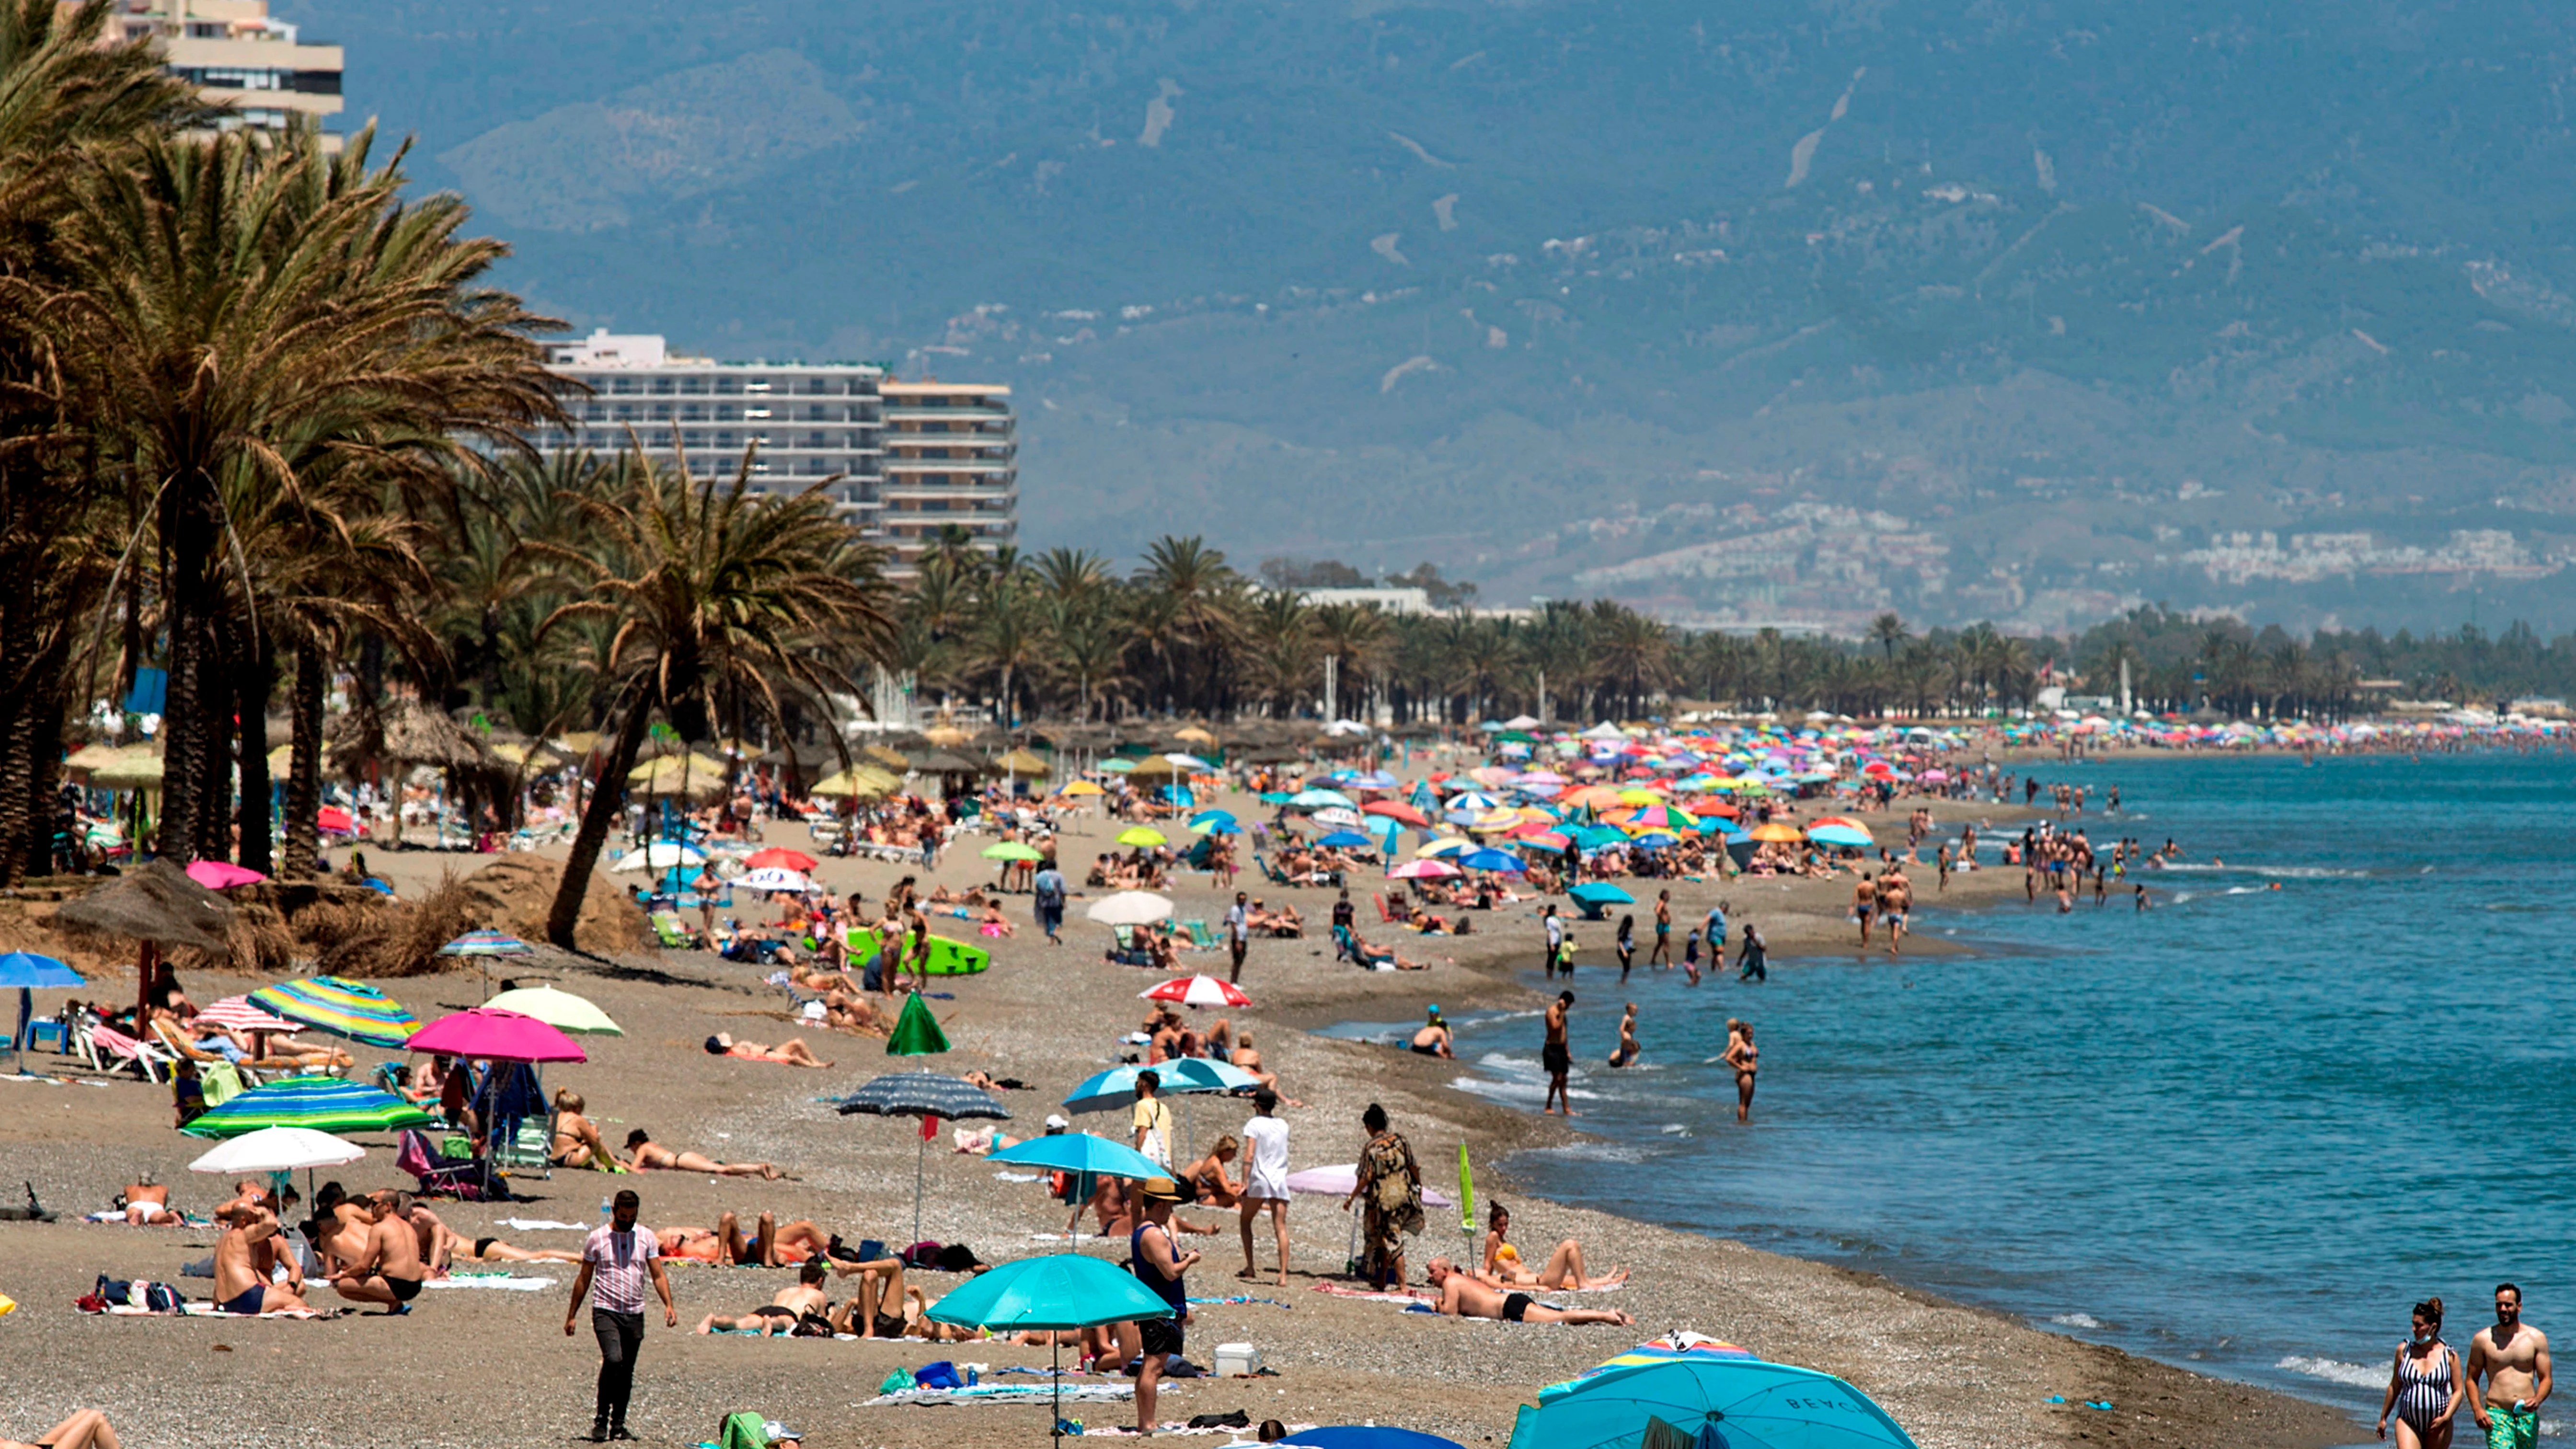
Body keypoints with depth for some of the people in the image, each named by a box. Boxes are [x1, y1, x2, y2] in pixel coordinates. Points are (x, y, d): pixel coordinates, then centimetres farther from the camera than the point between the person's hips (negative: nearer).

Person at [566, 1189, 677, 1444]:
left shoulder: (646, 1237, 6)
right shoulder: (597, 1238, 1)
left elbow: (658, 1275, 4)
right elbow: (584, 1279, 8)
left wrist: (669, 1305, -11)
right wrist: (571, 1315, 8)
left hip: (635, 1315, 3)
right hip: (606, 1311, -3)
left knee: (627, 1372, 8)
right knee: (613, 1359, -23)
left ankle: (618, 1425, 20)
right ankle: (601, 1419, -15)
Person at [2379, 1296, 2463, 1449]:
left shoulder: (2449, 1355, -2)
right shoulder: (2404, 1350, 3)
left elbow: (2458, 1391, 0)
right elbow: (2394, 1387, 12)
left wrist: (2446, 1418, -13)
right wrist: (2383, 1418, 17)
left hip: (2437, 1424, -1)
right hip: (2408, 1423, 1)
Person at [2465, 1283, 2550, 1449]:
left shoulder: (2536, 1338, 7)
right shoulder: (2483, 1339, 4)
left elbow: (2545, 1379, 7)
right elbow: (2471, 1379, 9)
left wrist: (2537, 1400, -14)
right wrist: (2478, 1410, -7)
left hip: (2528, 1415, 2)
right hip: (2497, 1414, -2)